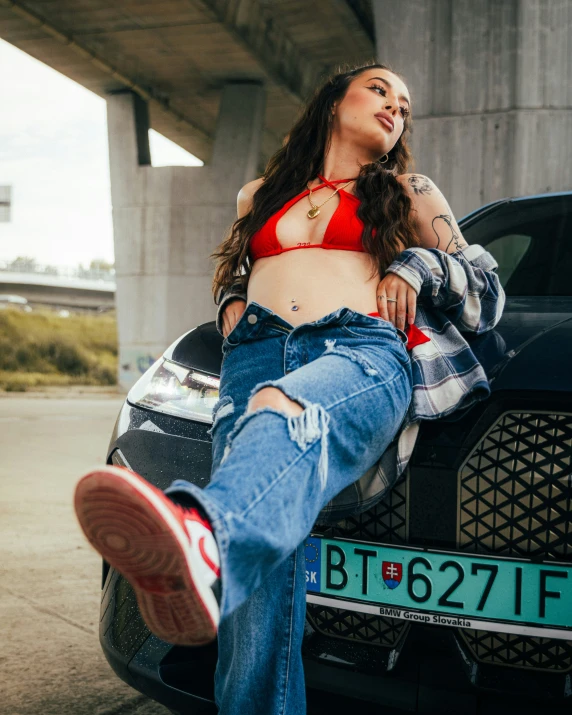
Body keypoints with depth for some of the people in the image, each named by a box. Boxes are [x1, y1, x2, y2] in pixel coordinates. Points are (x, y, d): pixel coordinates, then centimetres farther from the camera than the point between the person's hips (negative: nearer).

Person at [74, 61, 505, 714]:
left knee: (287, 416, -44)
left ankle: (203, 534, -74)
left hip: (362, 348, -3)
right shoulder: (260, 194, 34)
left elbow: (487, 293, 29)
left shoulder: (410, 194, 29)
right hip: (256, 354, 4)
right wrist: (232, 303, 22)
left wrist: (419, 263, 8)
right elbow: (229, 271, 46)